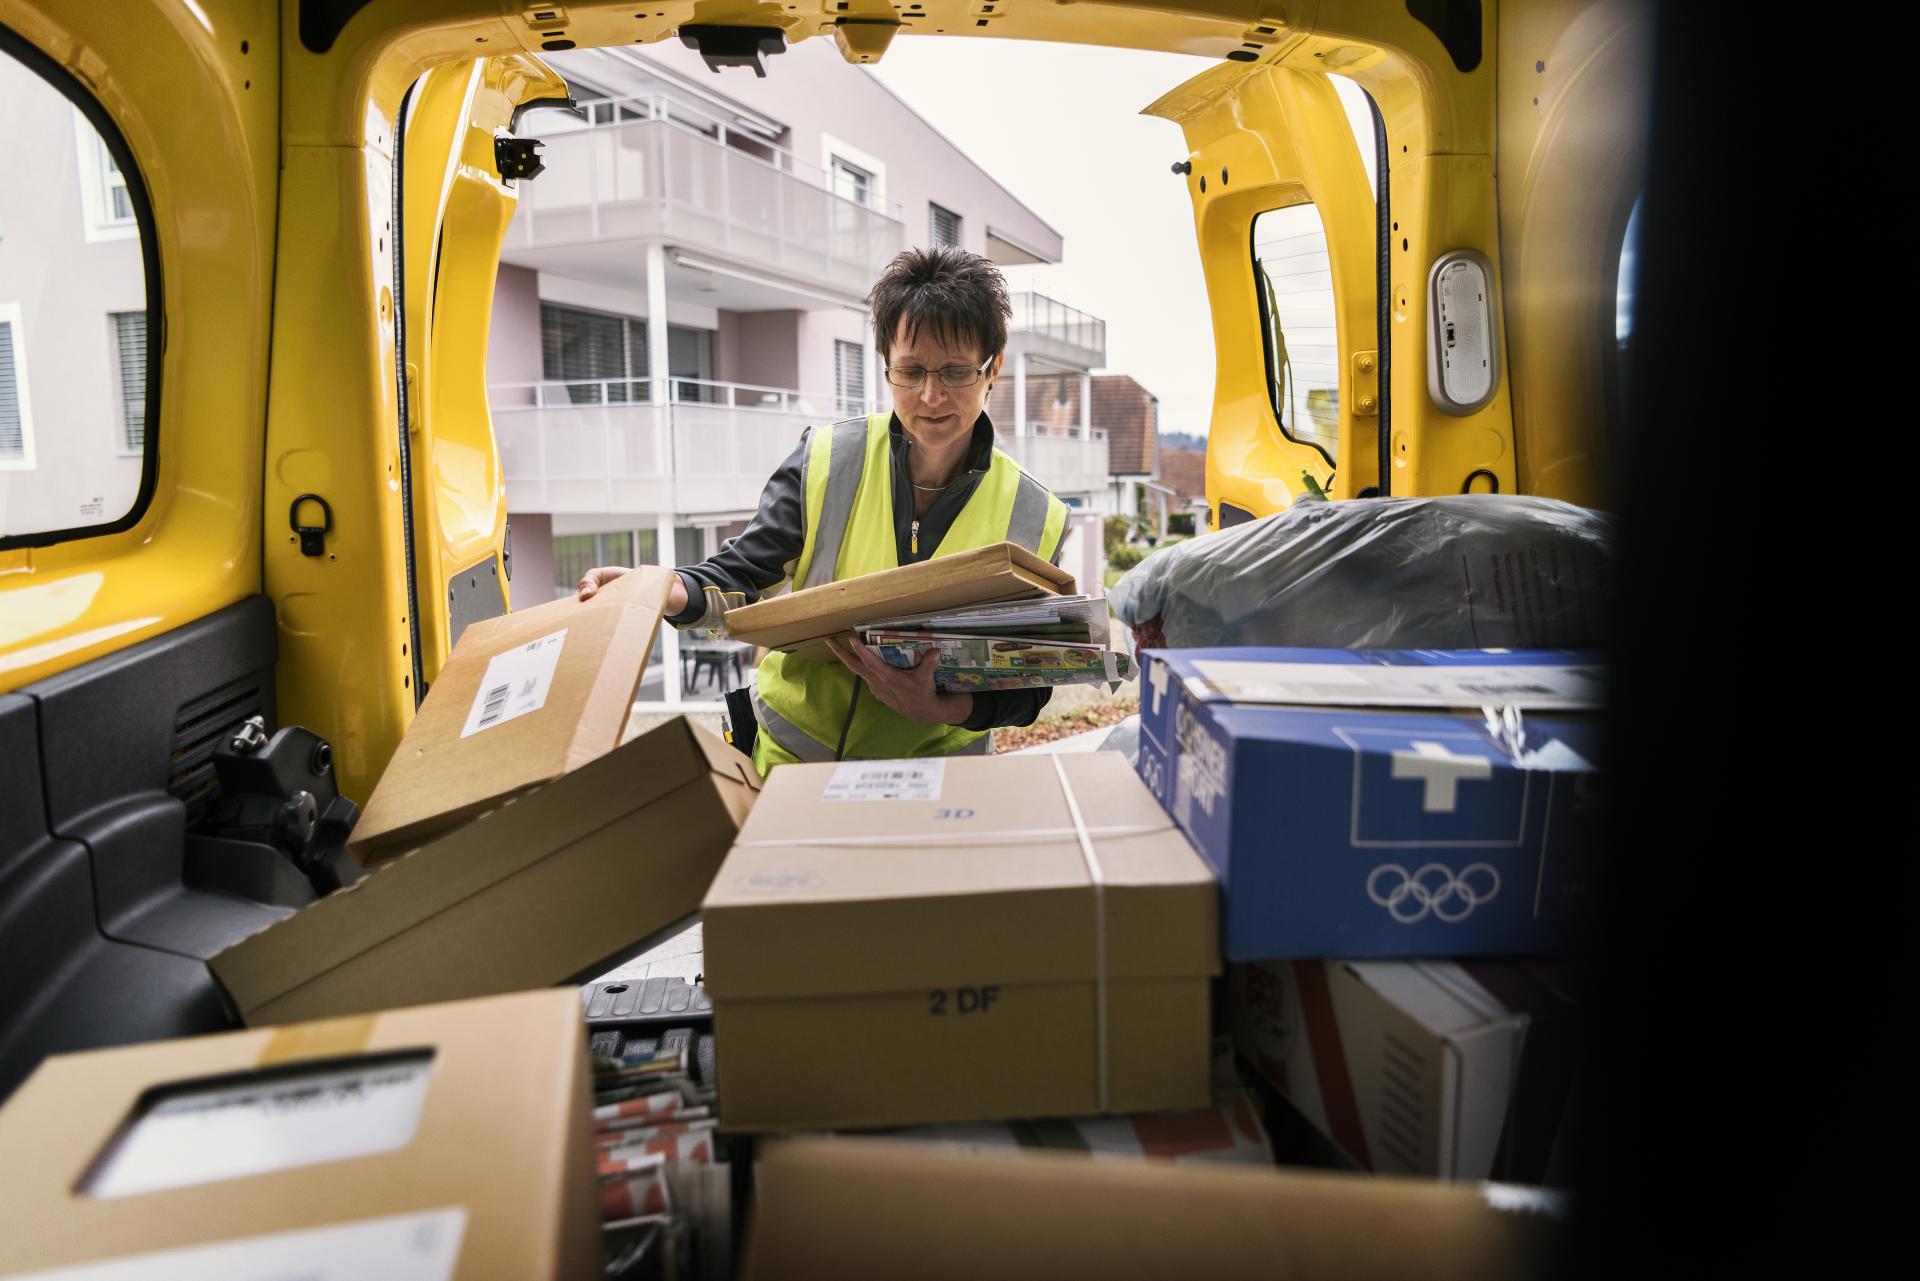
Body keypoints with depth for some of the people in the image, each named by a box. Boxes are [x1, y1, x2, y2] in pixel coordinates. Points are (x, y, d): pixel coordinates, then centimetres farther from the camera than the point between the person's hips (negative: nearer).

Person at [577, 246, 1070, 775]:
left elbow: (1030, 686, -1)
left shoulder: (1035, 518, -3)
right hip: (792, 757, 1)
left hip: (934, 780, 0)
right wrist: (667, 591, -23)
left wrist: (943, 707, -22)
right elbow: (740, 578, 1)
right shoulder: (826, 461, -3)